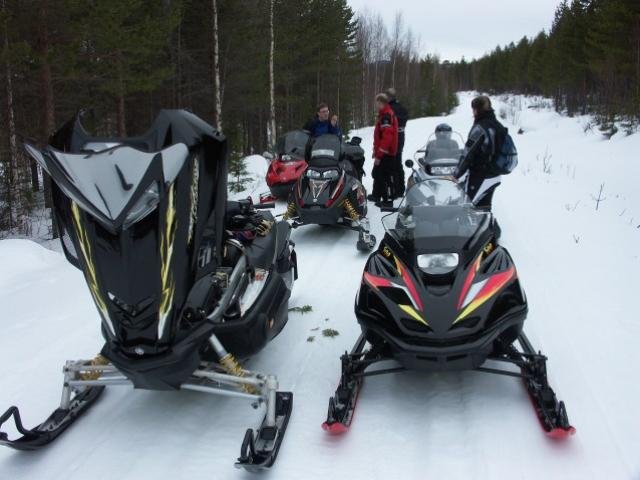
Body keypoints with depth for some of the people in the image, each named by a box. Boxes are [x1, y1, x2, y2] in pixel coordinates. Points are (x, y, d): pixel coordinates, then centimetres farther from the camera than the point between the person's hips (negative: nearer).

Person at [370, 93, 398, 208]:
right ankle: (376, 195, 34)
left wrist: (379, 154, -24)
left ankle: (388, 200, 0)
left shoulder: (386, 115, -19)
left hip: (386, 153, -11)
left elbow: (387, 137, -25)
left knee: (386, 176, -5)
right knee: (377, 173, 21)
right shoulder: (384, 114, 15)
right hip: (383, 152, 11)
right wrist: (376, 151, 24)